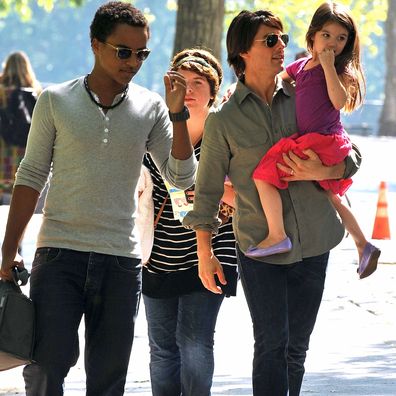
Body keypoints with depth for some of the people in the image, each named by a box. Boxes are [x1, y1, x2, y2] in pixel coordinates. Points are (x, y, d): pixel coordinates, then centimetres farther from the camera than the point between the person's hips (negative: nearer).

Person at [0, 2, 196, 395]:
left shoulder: (151, 108, 6)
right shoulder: (56, 101, 3)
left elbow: (181, 177, 2)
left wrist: (177, 114, -9)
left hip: (120, 259, 2)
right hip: (59, 253, -2)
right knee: (48, 363, -9)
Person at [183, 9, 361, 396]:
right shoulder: (223, 120, -2)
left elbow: (351, 155, 9)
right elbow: (207, 190, 4)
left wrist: (321, 171, -12)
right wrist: (205, 254, 2)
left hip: (312, 244, 3)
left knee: (296, 348, 10)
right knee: (271, 345, -8)